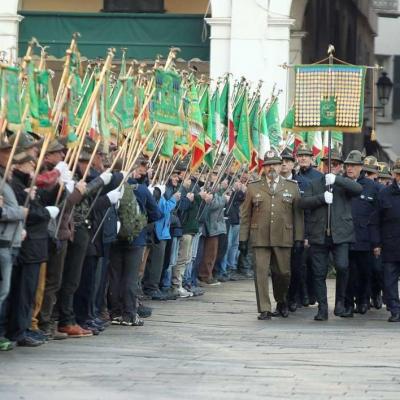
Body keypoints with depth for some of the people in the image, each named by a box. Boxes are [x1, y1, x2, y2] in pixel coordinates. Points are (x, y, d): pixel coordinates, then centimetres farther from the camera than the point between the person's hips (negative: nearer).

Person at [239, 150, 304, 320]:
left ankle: (281, 301, 29)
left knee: (283, 272, 3)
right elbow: (245, 215, 10)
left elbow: (298, 215, 7)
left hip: (283, 238, 0)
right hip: (260, 238, 0)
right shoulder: (253, 188, 10)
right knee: (261, 272, -6)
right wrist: (243, 239, 5)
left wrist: (299, 238, 0)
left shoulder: (292, 187, 10)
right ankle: (264, 309, -1)